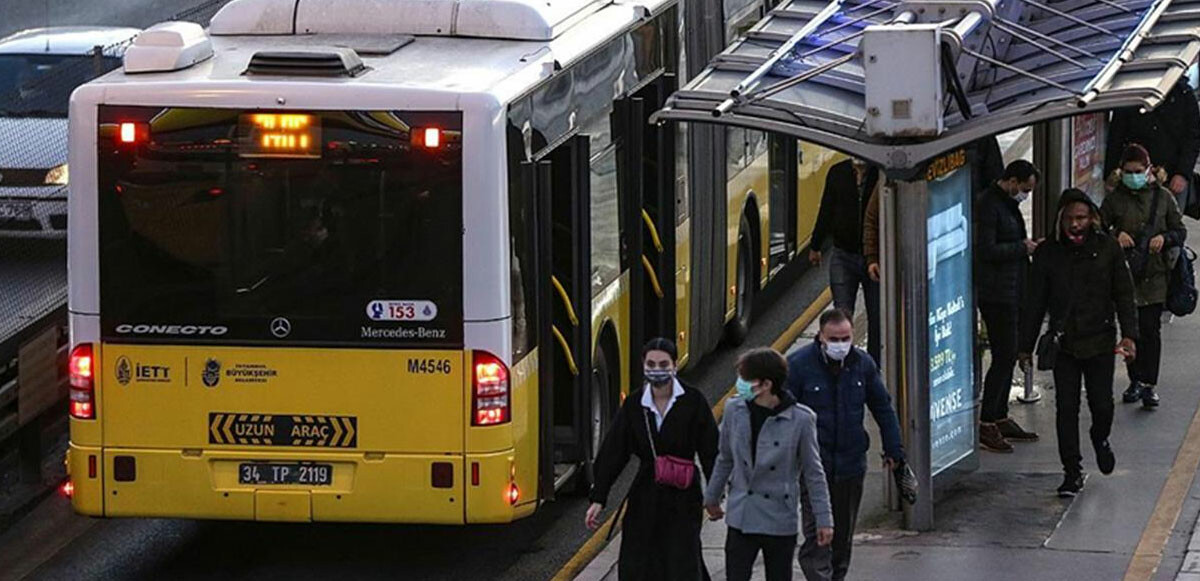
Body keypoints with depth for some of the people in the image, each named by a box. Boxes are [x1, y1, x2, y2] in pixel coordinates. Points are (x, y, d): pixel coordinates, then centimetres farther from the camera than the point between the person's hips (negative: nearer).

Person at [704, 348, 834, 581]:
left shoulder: (800, 419, -12)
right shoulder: (735, 410, -3)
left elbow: (813, 472, -4)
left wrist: (823, 519, -3)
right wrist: (712, 497, 22)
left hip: (780, 523, -2)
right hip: (741, 518, 2)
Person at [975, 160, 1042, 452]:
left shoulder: (1008, 203, 16)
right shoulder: (989, 205, -16)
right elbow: (987, 250, -23)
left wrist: (1028, 246, 11)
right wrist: (1022, 247, -14)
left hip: (1010, 293, 10)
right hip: (995, 294, -10)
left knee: (1007, 356, 14)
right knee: (1004, 356, -11)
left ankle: (1000, 418, 22)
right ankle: (986, 425, -8)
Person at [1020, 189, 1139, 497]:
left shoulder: (1107, 248, 0)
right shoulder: (1048, 253, 2)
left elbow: (1124, 294, 2)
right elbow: (1035, 303, 8)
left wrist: (1129, 334, -8)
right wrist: (1026, 345, 9)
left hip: (1099, 340, -1)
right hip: (1064, 344, 1)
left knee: (1102, 405, -2)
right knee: (1066, 409, -1)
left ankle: (1101, 439, 33)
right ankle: (1072, 472, 9)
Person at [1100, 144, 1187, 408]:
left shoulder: (1162, 197, 5)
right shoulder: (1114, 199, 5)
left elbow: (1180, 231, 10)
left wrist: (1164, 238, -11)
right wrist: (1116, 236, -13)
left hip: (1155, 275, -1)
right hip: (1125, 272, 1)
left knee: (1151, 329, -5)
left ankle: (1150, 384, -3)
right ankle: (1136, 381, 16)